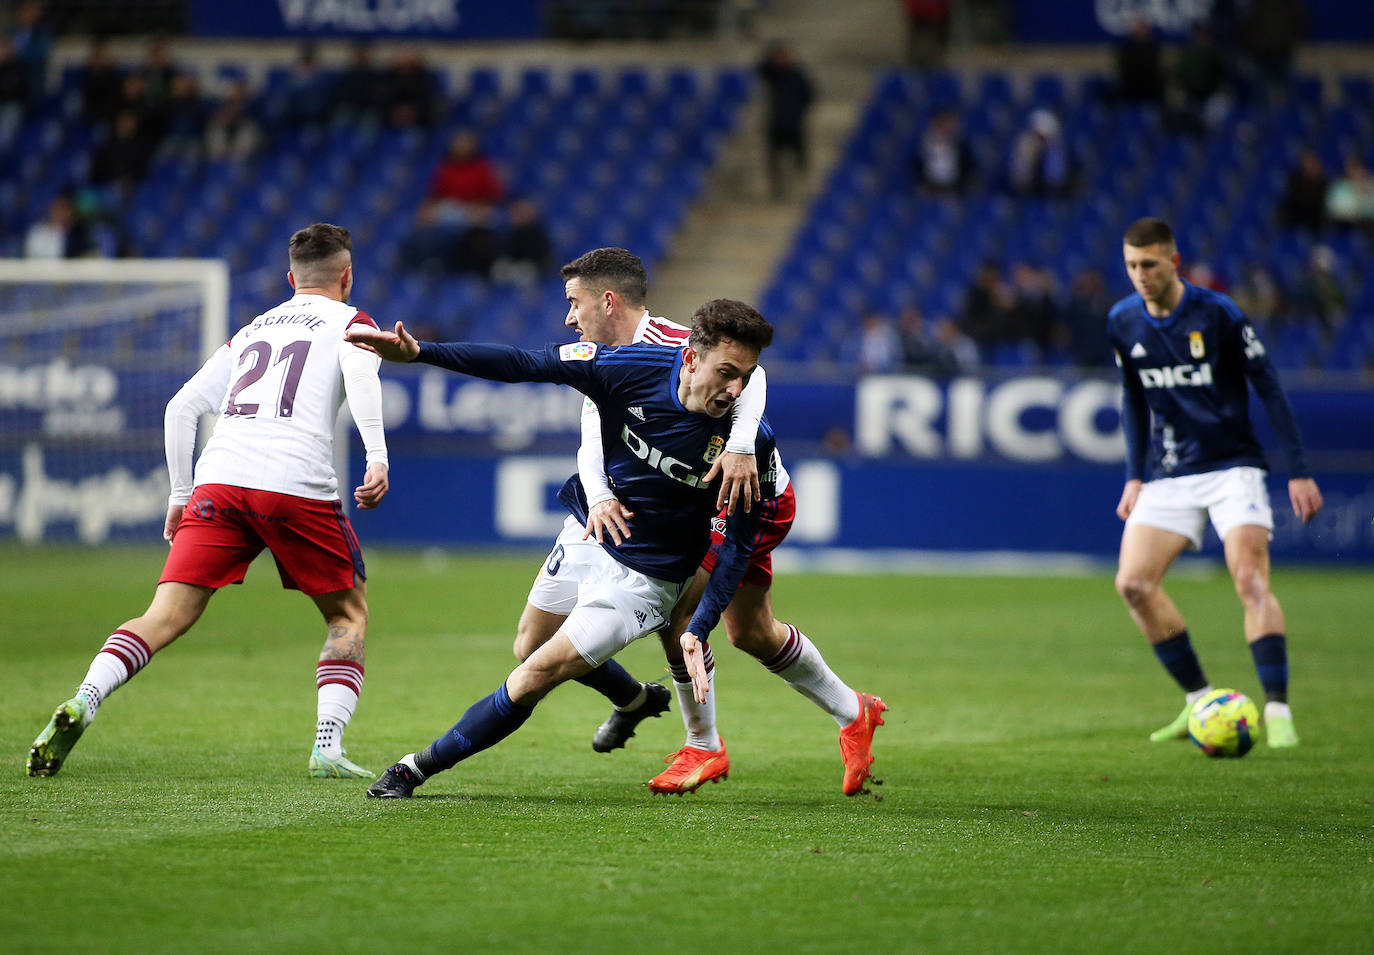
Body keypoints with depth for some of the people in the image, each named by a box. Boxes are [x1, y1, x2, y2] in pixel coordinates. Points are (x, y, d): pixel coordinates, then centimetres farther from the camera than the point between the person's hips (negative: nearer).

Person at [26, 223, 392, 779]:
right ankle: (328, 748, 3)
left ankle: (82, 704, -25)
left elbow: (181, 407, 24)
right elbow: (360, 375, -9)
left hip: (220, 480, 3)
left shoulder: (250, 331, 29)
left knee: (166, 617, -2)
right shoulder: (350, 322, 15)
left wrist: (180, 496, 29)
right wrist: (377, 458, -19)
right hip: (299, 485, -3)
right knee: (348, 613, 16)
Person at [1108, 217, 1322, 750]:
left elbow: (1268, 387, -6)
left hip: (1233, 466, -5)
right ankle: (1199, 701, 3)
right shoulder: (1123, 322, 3)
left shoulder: (1217, 314, -11)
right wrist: (1134, 475, 10)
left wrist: (1298, 471, -8)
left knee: (1250, 580, -20)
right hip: (1170, 477, 5)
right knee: (1133, 584, -10)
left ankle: (1277, 711, -19)